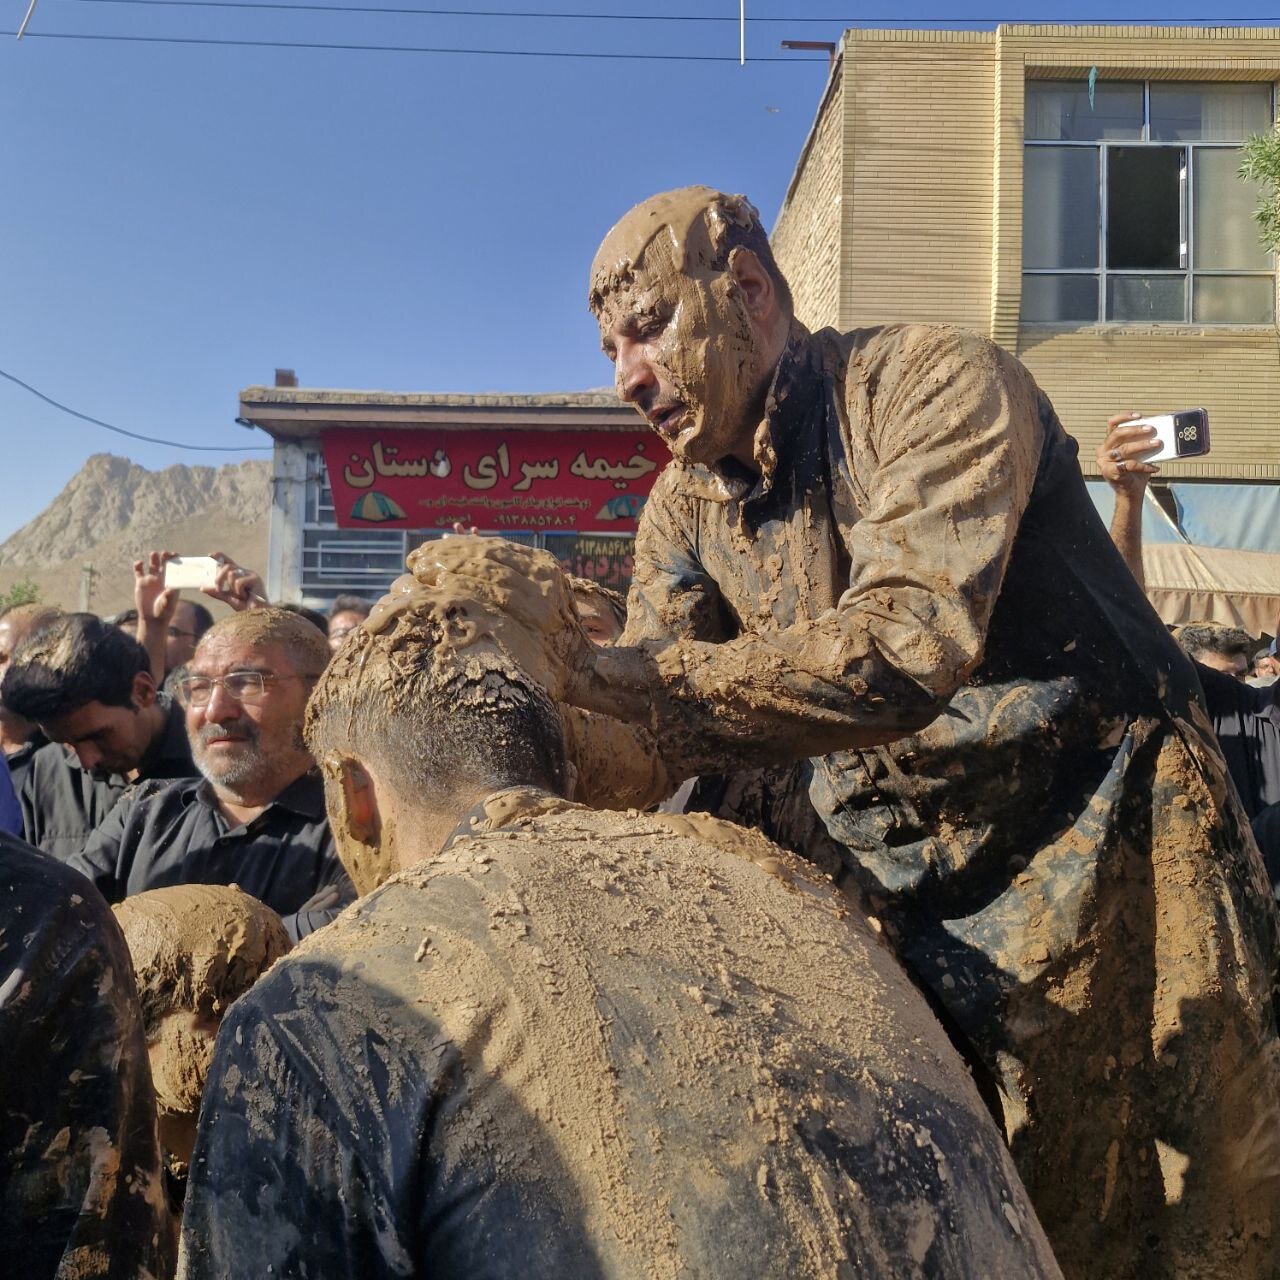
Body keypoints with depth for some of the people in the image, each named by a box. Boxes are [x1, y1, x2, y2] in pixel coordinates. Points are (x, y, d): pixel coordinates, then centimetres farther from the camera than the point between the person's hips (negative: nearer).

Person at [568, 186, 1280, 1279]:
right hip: (906, 893, 6)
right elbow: (641, 729, -2)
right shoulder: (684, 509, 5)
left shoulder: (939, 382, -16)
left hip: (1106, 861, -5)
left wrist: (643, 683, -36)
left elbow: (905, 649, -33)